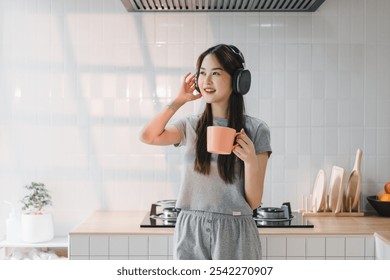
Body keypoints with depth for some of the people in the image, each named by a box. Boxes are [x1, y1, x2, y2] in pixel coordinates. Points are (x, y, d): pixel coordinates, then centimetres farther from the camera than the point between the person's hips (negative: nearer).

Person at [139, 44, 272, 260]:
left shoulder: (255, 130, -2)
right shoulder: (191, 126, 8)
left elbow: (254, 201, -1)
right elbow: (148, 136, -12)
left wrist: (251, 160, -18)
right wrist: (179, 100, -3)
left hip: (234, 232, -2)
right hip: (190, 231, 2)